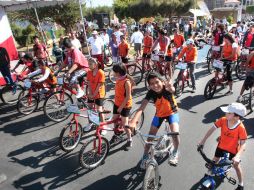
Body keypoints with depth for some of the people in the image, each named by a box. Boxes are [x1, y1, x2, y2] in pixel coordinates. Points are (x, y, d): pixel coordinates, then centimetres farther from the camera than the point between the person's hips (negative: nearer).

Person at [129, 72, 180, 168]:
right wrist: (133, 121, -52)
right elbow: (141, 108, -37)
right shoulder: (151, 92, -27)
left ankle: (175, 152, 9)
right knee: (150, 136, -2)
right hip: (159, 114, 2)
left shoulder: (166, 89, -32)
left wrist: (170, 87, -83)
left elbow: (172, 90, -57)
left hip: (172, 112, -2)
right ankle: (145, 157, 22)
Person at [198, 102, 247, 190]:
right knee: (214, 161, 17)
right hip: (221, 145, 2)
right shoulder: (223, 120, -26)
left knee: (236, 165, 18)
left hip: (233, 149, -2)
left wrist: (237, 156, -40)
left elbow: (243, 144, -27)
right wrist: (203, 141, -18)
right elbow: (212, 129, -17)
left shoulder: (241, 128, -33)